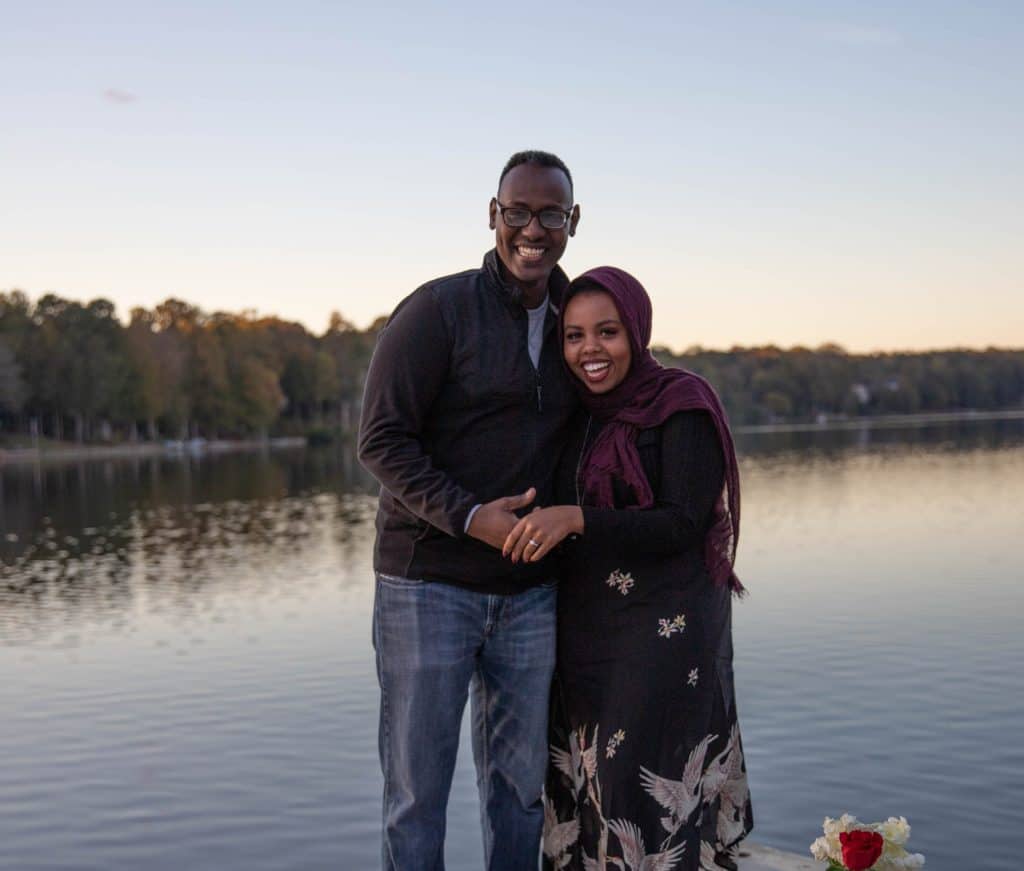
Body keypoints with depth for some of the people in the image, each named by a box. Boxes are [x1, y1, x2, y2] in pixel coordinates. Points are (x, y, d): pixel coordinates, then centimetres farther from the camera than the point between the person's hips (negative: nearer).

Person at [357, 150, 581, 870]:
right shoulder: (438, 310, -8)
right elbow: (381, 439, -12)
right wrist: (470, 516, -24)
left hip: (530, 590, 5)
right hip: (428, 585, -5)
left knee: (521, 780, 15)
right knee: (417, 784, 6)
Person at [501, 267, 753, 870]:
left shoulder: (683, 406, -9)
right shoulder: (580, 416, 10)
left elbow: (683, 525, -17)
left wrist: (577, 520, -25)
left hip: (666, 633, -6)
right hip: (588, 633, 7)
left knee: (649, 792, -4)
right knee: (588, 793, 11)